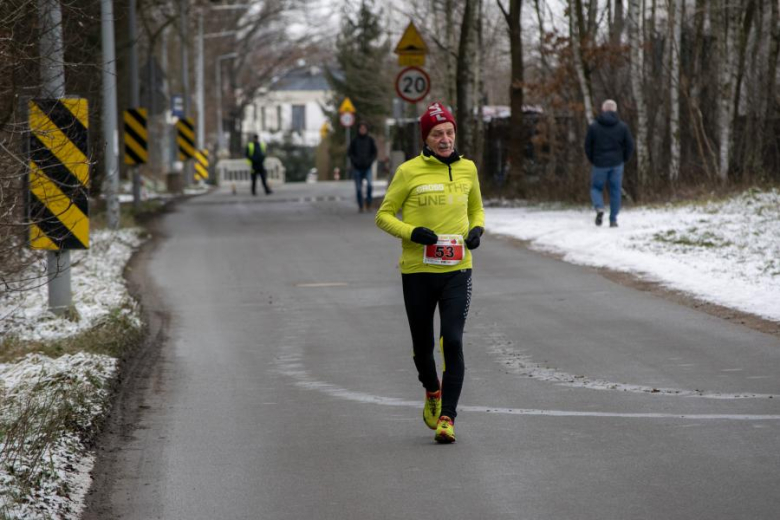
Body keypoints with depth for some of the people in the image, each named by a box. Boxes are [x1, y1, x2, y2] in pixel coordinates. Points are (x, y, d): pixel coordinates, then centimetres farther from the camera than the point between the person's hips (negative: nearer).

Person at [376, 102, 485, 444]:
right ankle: (432, 391, 41)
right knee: (422, 345, 10)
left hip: (457, 271, 1)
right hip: (418, 271, -1)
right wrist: (412, 232, -17)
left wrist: (477, 230, 0)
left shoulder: (467, 169, 6)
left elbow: (476, 209, 22)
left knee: (453, 341, -14)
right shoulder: (409, 171, -5)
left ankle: (447, 416, -9)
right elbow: (384, 215, 1)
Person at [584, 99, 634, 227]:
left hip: (599, 164, -1)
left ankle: (599, 208, -15)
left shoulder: (593, 126, -5)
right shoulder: (623, 127, -2)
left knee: (596, 188, 13)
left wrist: (593, 160, 13)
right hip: (617, 164, 1)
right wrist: (624, 159, 14)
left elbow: (588, 146, -1)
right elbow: (630, 146, 0)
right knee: (615, 191, 9)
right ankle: (613, 219, 8)